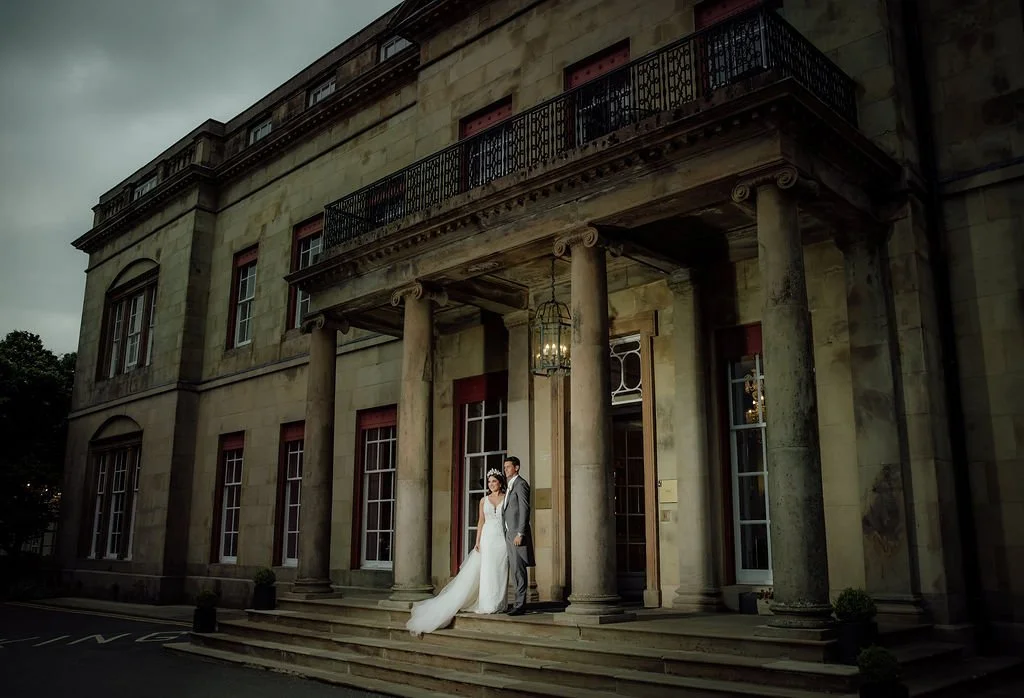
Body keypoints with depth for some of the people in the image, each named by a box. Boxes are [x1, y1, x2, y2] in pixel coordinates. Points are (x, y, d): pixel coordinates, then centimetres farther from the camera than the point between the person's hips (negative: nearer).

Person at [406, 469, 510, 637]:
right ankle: (488, 605, 3)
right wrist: (477, 541, -1)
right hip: (487, 538, 2)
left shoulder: (507, 498, 4)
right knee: (487, 571, -3)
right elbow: (481, 521, 8)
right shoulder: (484, 500, 9)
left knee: (500, 571, -1)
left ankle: (498, 605, 7)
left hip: (502, 538, -1)